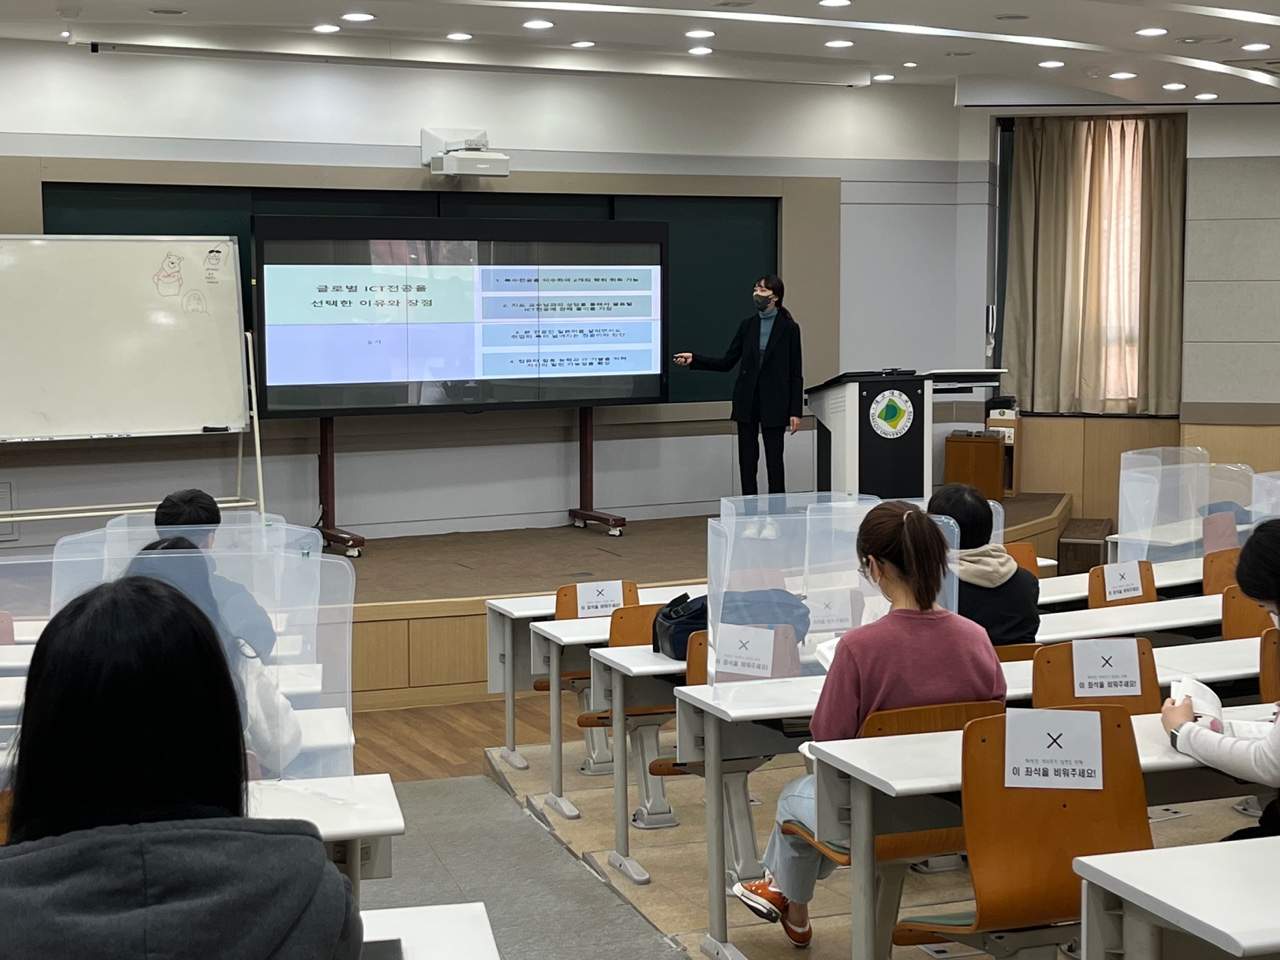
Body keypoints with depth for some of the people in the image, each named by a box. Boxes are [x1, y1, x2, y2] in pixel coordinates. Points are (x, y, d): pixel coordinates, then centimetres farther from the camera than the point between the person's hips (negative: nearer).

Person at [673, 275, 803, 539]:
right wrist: (694, 360, -5)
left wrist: (796, 411, -9)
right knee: (747, 460, 4)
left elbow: (796, 373, -4)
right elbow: (726, 363, 8)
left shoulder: (789, 328, -3)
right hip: (747, 401, 4)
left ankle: (773, 520, 10)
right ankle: (752, 519, 11)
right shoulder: (747, 325, 8)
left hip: (774, 402, -4)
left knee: (774, 460, 1)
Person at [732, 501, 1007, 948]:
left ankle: (795, 912, 55)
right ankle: (786, 887, 57)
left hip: (884, 817, -5)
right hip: (966, 812, 5)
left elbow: (828, 740, -16)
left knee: (796, 795, 31)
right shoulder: (976, 638, -12)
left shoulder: (860, 646, -25)